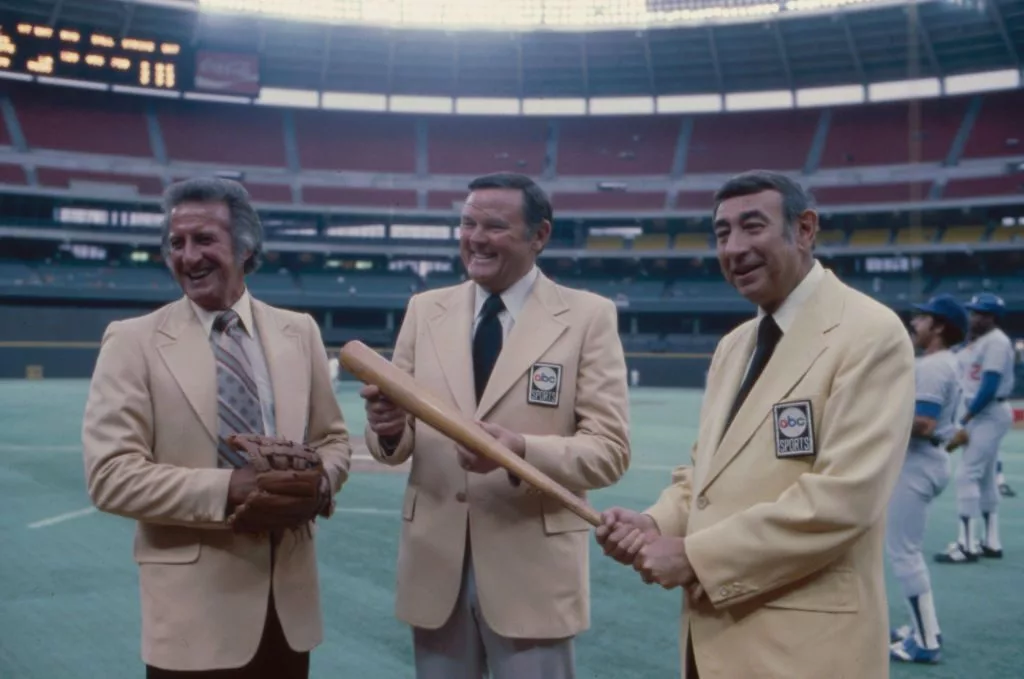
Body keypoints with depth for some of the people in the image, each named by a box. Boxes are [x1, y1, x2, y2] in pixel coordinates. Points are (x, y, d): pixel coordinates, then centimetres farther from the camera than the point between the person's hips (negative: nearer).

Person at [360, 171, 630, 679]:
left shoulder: (588, 316, -4)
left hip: (533, 567, -3)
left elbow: (610, 449, -9)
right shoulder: (425, 310, 6)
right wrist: (387, 426, -18)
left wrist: (522, 450, -26)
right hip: (436, 562, 4)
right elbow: (396, 443, 6)